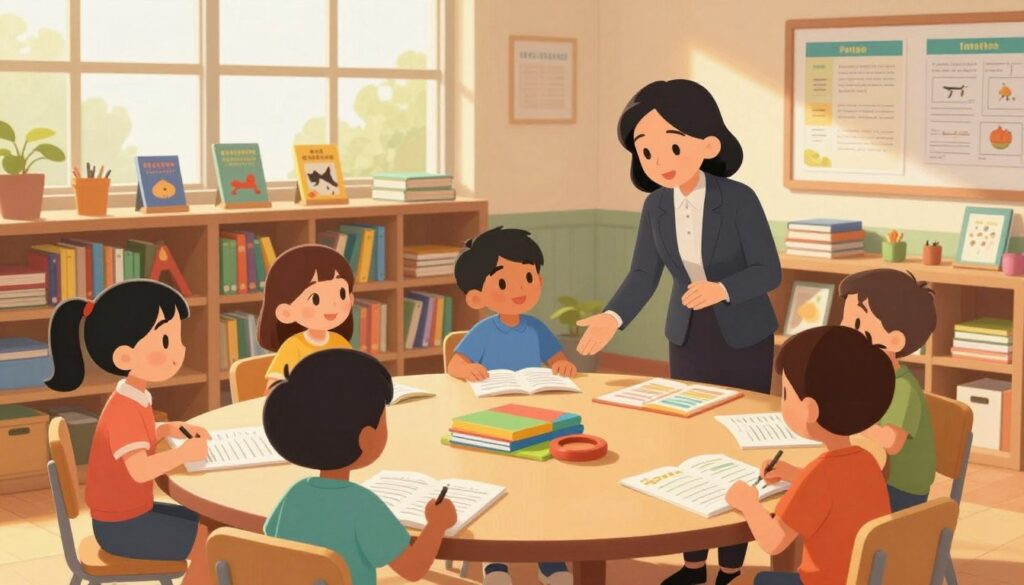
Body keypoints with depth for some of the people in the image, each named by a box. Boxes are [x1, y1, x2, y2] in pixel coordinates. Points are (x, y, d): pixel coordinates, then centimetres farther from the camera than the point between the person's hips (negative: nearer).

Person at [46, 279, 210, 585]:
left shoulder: (132, 401, 3)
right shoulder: (124, 410, -26)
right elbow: (140, 470, -36)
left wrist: (168, 429, 6)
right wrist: (185, 452, -23)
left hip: (133, 514, 9)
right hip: (121, 526, -9)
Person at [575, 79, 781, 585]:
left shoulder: (739, 199, -21)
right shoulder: (656, 207, -7)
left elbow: (769, 271, -19)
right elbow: (643, 275, -6)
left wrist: (720, 290, -36)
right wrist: (613, 317, -23)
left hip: (744, 334, -4)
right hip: (688, 334, 4)